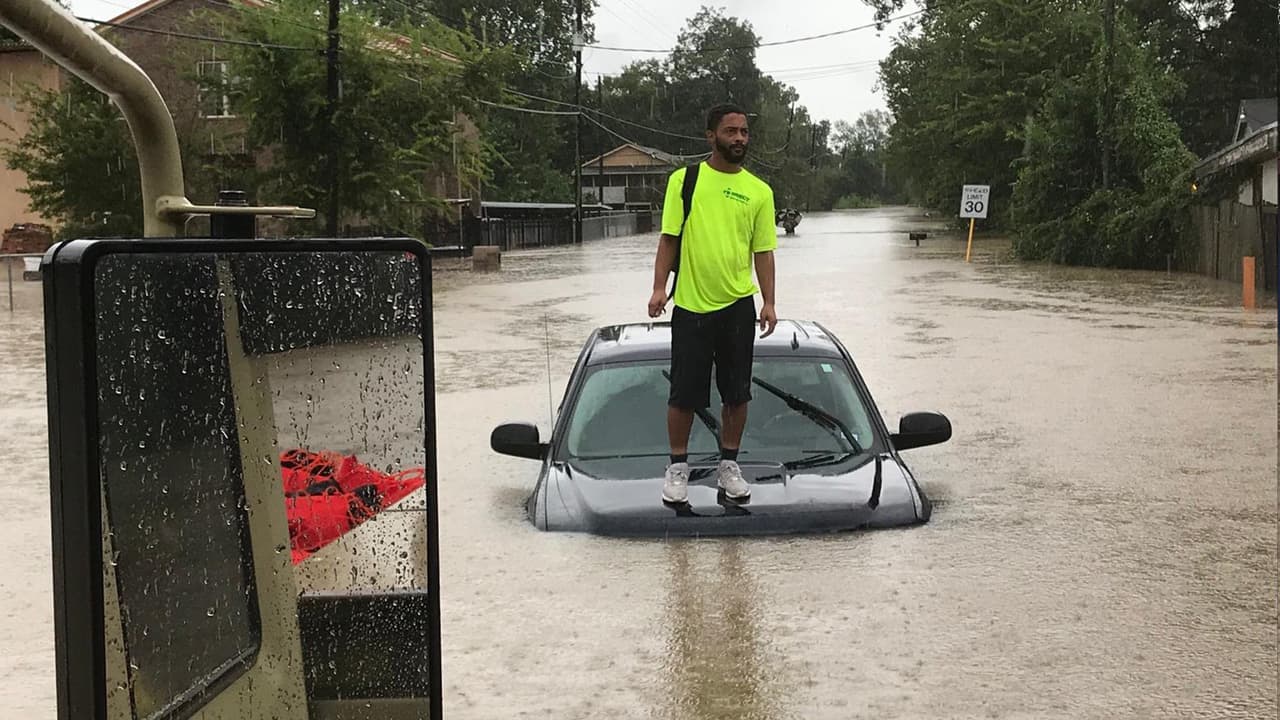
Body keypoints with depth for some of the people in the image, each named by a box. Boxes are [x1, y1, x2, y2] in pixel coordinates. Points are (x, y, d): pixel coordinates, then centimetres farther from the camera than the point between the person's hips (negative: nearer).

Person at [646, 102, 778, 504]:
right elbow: (668, 240, 0)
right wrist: (659, 287, -9)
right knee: (684, 395, 3)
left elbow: (763, 252, 6)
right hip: (690, 305, -2)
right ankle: (678, 467, 19)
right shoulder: (684, 180, 0)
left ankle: (729, 466, 24)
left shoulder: (759, 191, 5)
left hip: (738, 306, 2)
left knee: (737, 393, 9)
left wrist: (769, 302, -2)